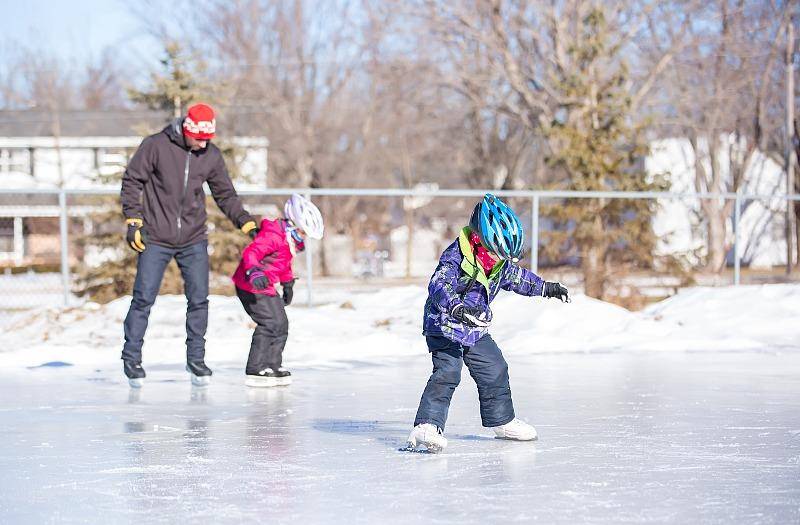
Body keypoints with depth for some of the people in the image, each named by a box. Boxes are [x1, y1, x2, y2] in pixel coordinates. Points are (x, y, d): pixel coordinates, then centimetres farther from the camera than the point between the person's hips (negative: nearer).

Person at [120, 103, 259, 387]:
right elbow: (132, 181, -4)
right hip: (155, 239, -3)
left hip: (194, 241, 3)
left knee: (199, 299, 1)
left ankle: (196, 358, 15)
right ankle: (131, 358, 10)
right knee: (144, 298, -2)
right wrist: (133, 221, -9)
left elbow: (226, 195, 11)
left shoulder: (212, 156, 2)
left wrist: (247, 224, 1)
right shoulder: (156, 146, -10)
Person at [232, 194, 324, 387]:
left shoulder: (290, 240, 9)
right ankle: (255, 371, -17)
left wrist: (288, 284, 34)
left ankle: (272, 366, 22)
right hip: (250, 286, -11)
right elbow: (250, 253, -34)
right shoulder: (272, 236, -23)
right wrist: (254, 272, -50)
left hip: (266, 287, 11)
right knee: (269, 323, -19)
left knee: (281, 324, 13)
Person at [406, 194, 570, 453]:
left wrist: (547, 287, 26)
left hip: (476, 329, 8)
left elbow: (518, 277, 21)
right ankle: (427, 426, -27)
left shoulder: (500, 261, 1)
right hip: (445, 326, -8)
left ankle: (501, 421, 33)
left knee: (494, 370, 13)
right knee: (447, 372, -23)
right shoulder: (455, 256, -25)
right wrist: (456, 307, -56)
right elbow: (439, 285, -39)